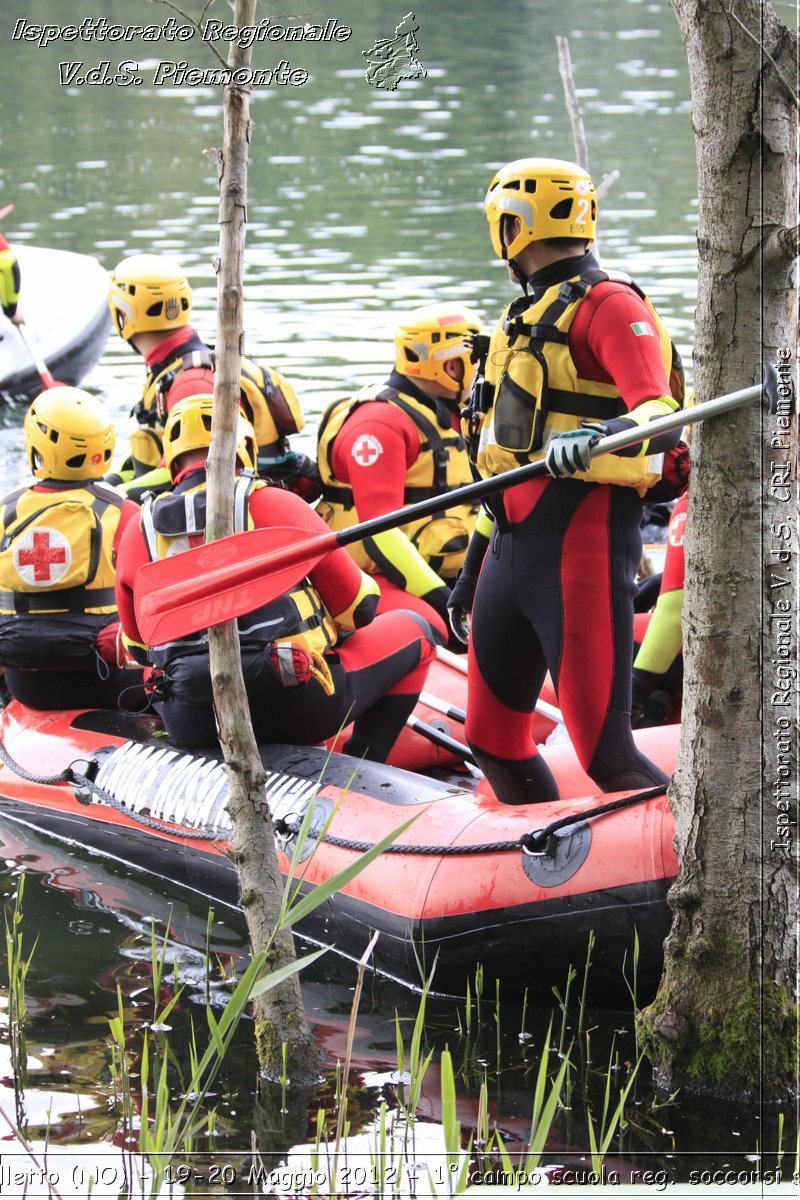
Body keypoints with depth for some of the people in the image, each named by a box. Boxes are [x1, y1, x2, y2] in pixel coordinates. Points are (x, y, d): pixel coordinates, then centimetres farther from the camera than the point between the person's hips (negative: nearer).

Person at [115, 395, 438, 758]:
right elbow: (359, 606, 4)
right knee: (413, 631, 18)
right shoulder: (274, 505, -5)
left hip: (190, 728, 4)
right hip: (295, 709, -4)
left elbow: (139, 648, 18)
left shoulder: (138, 533, 6)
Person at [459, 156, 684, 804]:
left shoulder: (609, 305, -9)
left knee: (604, 750, -15)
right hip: (513, 547, 10)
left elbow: (662, 420, -23)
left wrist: (590, 442, -43)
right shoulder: (529, 314, 21)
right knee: (493, 737, 14)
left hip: (580, 546, -10)